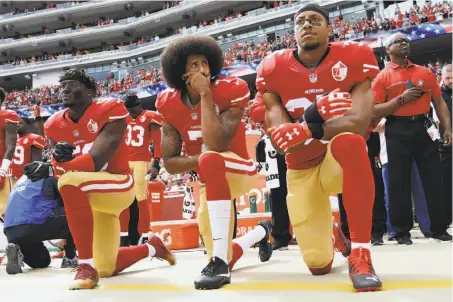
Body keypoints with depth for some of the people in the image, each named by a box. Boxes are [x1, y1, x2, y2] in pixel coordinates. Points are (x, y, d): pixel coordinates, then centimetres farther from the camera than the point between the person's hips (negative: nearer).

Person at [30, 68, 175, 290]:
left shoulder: (110, 111, -15)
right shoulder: (55, 125, 3)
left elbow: (97, 160, -23)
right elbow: (60, 167, -1)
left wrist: (52, 169, -27)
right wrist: (58, 158, -24)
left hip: (118, 185, -7)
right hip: (88, 198, 7)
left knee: (70, 181, -37)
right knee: (107, 269, 13)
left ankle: (87, 266, -29)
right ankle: (153, 247, 43)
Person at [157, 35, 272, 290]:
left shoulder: (231, 90, -17)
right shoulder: (170, 104, -6)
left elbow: (216, 145, -31)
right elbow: (170, 163, -7)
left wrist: (206, 93, -28)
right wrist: (199, 160, -25)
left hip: (239, 170, -5)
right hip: (211, 182, 5)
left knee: (210, 159, -39)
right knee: (223, 243, 7)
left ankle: (220, 261, -35)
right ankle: (262, 232, 44)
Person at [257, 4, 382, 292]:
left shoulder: (354, 58, -12)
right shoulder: (273, 69, -9)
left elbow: (359, 123, -26)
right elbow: (280, 140, -17)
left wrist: (307, 130, -40)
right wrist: (314, 114, -36)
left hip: (342, 161, -1)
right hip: (301, 170, 2)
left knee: (350, 141, -40)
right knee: (319, 264, -1)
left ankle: (360, 254, -28)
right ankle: (328, 232, 39)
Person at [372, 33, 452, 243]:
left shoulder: (425, 72, 13)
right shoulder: (382, 77, 3)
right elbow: (375, 111, -4)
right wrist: (401, 99, -14)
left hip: (424, 128, 3)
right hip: (397, 132, -3)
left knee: (433, 179, 6)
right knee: (399, 182, 0)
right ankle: (402, 231, 11)